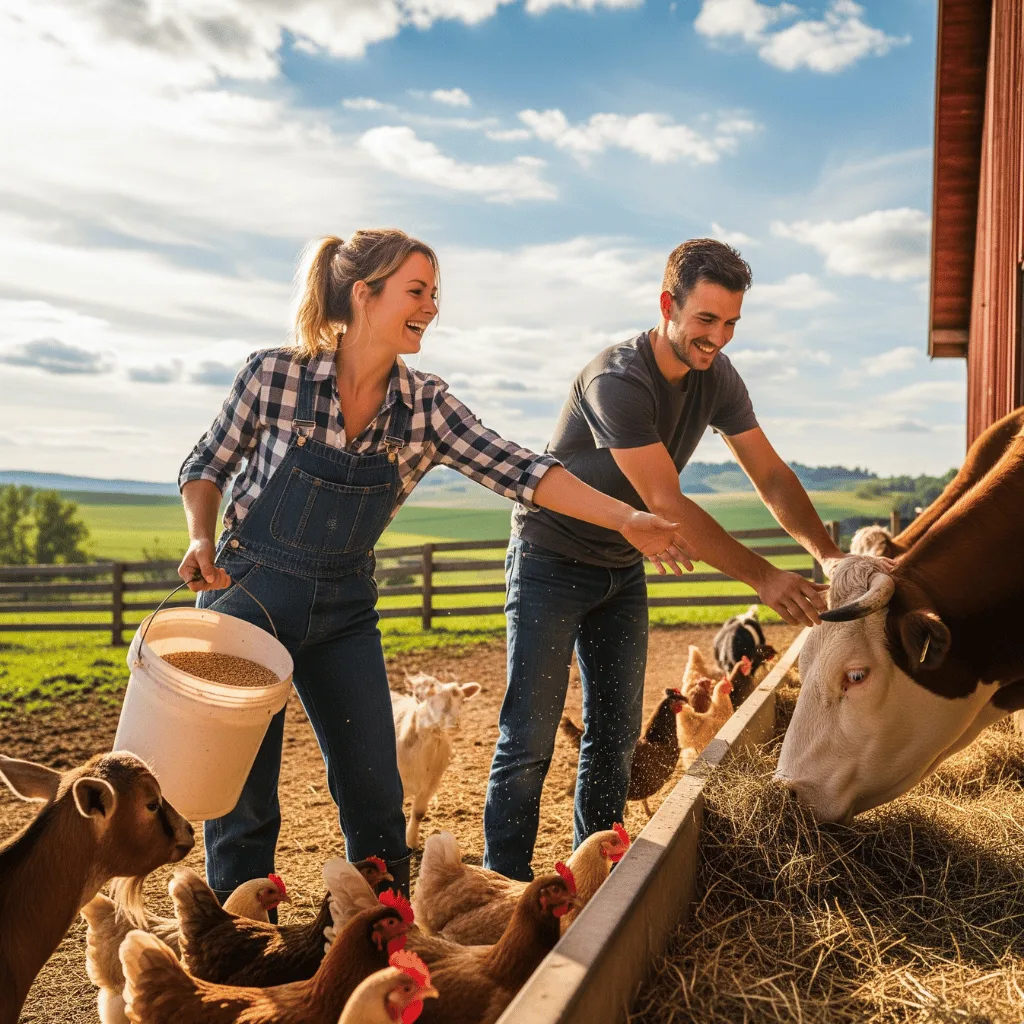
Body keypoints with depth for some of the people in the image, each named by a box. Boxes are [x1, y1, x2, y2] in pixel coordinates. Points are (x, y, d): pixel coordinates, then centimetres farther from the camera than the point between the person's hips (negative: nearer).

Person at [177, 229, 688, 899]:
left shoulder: (426, 404, -4)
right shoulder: (275, 374, -12)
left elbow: (517, 471, -12)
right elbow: (206, 468, 1)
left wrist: (626, 519, -20)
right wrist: (202, 540, -17)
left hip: (345, 606, 3)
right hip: (249, 593, -3)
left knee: (375, 791, 5)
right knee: (243, 796, 3)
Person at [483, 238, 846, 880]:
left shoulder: (716, 377, -4)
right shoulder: (617, 381, -27)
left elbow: (771, 474, -2)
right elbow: (667, 505, -31)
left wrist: (828, 552, -17)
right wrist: (764, 578, -33)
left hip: (622, 569, 7)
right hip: (551, 562, -7)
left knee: (616, 735, 9)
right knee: (530, 737, -6)